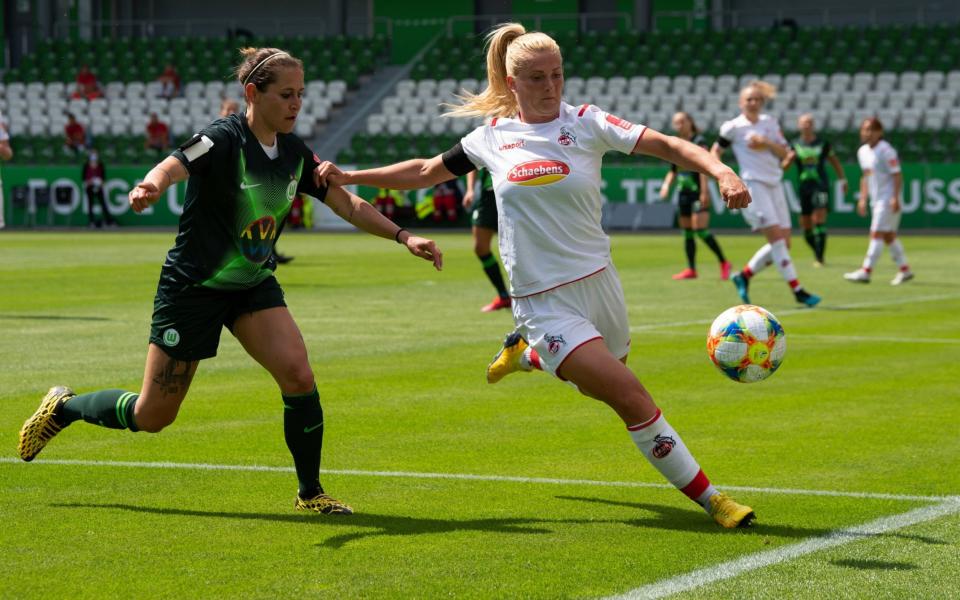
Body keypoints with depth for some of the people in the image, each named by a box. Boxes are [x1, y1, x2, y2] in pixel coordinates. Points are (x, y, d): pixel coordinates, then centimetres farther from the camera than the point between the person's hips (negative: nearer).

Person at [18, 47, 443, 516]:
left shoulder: (295, 153, -1)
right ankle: (64, 408, 29)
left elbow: (348, 203, 8)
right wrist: (149, 188, -63)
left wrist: (403, 236, -2)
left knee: (298, 376, -17)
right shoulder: (223, 140, -21)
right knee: (152, 416, 2)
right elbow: (173, 166, -40)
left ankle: (310, 492, -1)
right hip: (193, 285, -5)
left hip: (254, 285, 5)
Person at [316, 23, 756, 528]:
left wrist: (720, 170, -34)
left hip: (598, 283, 2)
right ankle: (708, 499, -5)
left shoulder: (586, 124, -5)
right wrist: (350, 177, 12)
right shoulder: (493, 136, 0)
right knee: (632, 399, -15)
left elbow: (666, 145, -16)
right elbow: (427, 171, 16)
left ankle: (524, 352, 47)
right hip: (544, 303, -2)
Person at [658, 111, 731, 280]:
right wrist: (667, 184, 2)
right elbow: (673, 171, 21)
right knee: (687, 232, 7)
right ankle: (691, 269, 12)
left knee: (700, 230, -15)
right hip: (684, 192, 7)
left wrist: (704, 192, -20)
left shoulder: (699, 142, -7)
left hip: (698, 192, -7)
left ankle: (723, 263, -5)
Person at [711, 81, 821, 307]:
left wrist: (767, 143, -10)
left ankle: (744, 276, 18)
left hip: (774, 185, 6)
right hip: (753, 185, -6)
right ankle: (797, 290, -14)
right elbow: (716, 149, 9)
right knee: (776, 238, -14)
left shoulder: (770, 123, 12)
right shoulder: (733, 127, -1)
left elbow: (784, 153, 8)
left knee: (783, 242, 4)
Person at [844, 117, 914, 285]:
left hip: (888, 199, -9)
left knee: (877, 234, -11)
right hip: (876, 200, 9)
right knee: (888, 235, 12)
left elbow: (897, 175, -15)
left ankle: (866, 271, -12)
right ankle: (904, 269, 20)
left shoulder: (885, 150, -14)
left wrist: (895, 198, -21)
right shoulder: (862, 152, 11)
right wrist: (863, 198, 16)